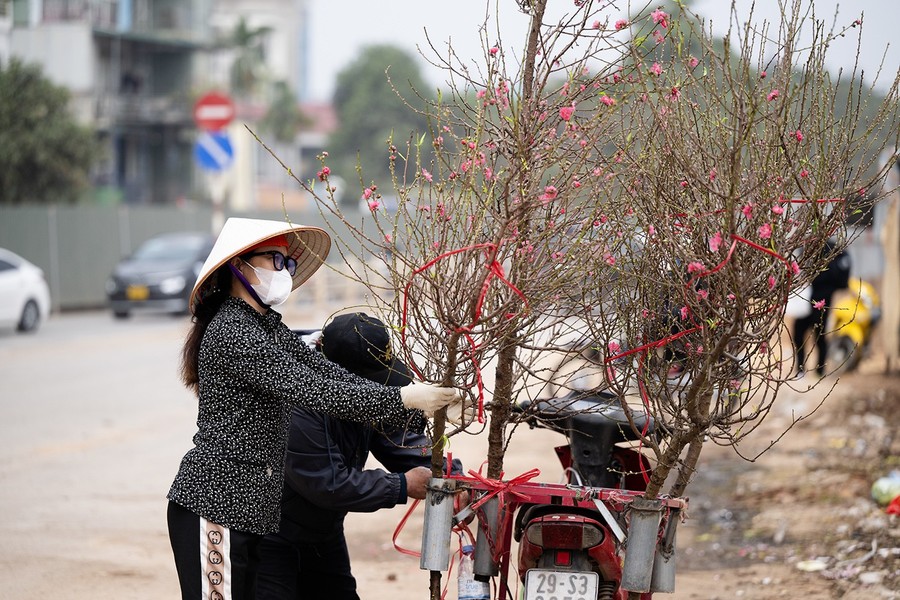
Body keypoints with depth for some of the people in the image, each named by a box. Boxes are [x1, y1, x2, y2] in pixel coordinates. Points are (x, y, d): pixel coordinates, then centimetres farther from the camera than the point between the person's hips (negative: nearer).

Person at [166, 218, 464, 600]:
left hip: (246, 507, 10)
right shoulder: (231, 332, -15)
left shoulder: (267, 327, 16)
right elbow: (311, 390, -22)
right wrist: (402, 399, -20)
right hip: (213, 504, -10)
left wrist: (419, 413, -1)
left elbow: (335, 377, 9)